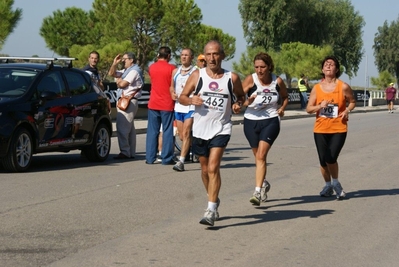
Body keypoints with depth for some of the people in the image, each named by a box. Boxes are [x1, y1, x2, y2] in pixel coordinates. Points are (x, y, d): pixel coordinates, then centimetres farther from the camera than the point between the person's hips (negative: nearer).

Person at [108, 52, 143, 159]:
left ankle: (125, 152, -15)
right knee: (130, 128, 12)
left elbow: (122, 84, -17)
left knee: (122, 127, -14)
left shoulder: (133, 72, -11)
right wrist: (115, 63, 7)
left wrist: (118, 80, 5)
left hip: (130, 101, -10)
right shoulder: (125, 71, 19)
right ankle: (131, 152, 16)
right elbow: (111, 73, 22)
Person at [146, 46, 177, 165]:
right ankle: (167, 158, 2)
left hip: (153, 104, 4)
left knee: (152, 131, 8)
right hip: (167, 105, -4)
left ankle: (150, 158, 7)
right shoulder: (171, 68, -9)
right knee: (167, 131, 2)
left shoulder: (152, 67, 3)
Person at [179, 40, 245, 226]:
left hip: (221, 129, -3)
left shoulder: (232, 78, -1)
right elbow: (182, 97, 5)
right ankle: (214, 201, 36)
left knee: (213, 168, -15)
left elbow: (241, 96, 16)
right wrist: (191, 100, -17)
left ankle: (211, 210, -15)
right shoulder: (197, 75, 1)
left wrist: (238, 104, -6)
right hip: (200, 129, 3)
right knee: (205, 169, 14)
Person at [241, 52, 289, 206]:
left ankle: (258, 192, -19)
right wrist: (246, 102, -33)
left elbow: (285, 97, 16)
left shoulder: (277, 81, -3)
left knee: (261, 156, -16)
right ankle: (264, 183, 41)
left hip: (270, 122, -2)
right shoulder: (251, 79, -8)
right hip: (251, 121, 2)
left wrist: (282, 108, -3)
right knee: (258, 156, 16)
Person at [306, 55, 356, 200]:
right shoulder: (317, 88, 3)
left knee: (331, 158, -15)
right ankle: (328, 185, 27)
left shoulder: (343, 87, -3)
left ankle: (336, 183, 12)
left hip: (338, 129, -3)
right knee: (323, 160, 4)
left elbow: (352, 101, 11)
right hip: (320, 129, 3)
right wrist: (320, 106, -15)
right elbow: (308, 109, 4)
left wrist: (347, 110, -10)